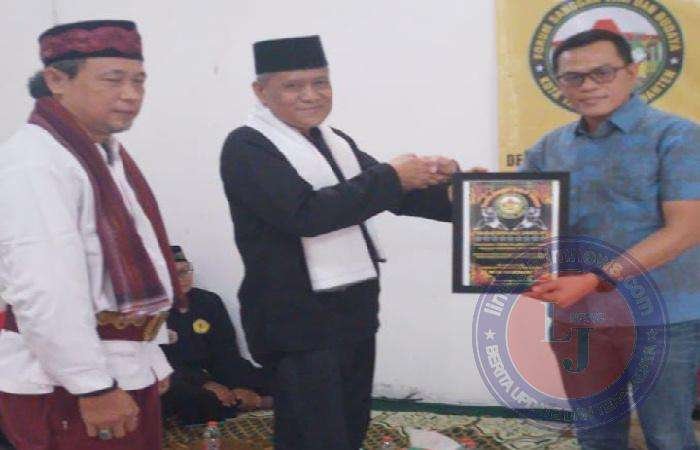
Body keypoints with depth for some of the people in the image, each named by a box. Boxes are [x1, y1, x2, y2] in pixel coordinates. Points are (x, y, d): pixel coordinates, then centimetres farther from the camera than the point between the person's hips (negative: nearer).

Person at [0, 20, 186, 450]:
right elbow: (45, 291, -25)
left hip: (127, 368, 9)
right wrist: (93, 385, -23)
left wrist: (148, 356, 19)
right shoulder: (35, 160, -19)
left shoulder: (109, 155, 12)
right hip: (65, 382, -9)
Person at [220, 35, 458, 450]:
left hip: (355, 309, 8)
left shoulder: (335, 141, 12)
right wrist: (390, 178, -21)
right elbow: (306, 212, -26)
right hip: (300, 319, -8)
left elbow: (394, 195, 11)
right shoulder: (247, 147, -13)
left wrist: (436, 183, -10)